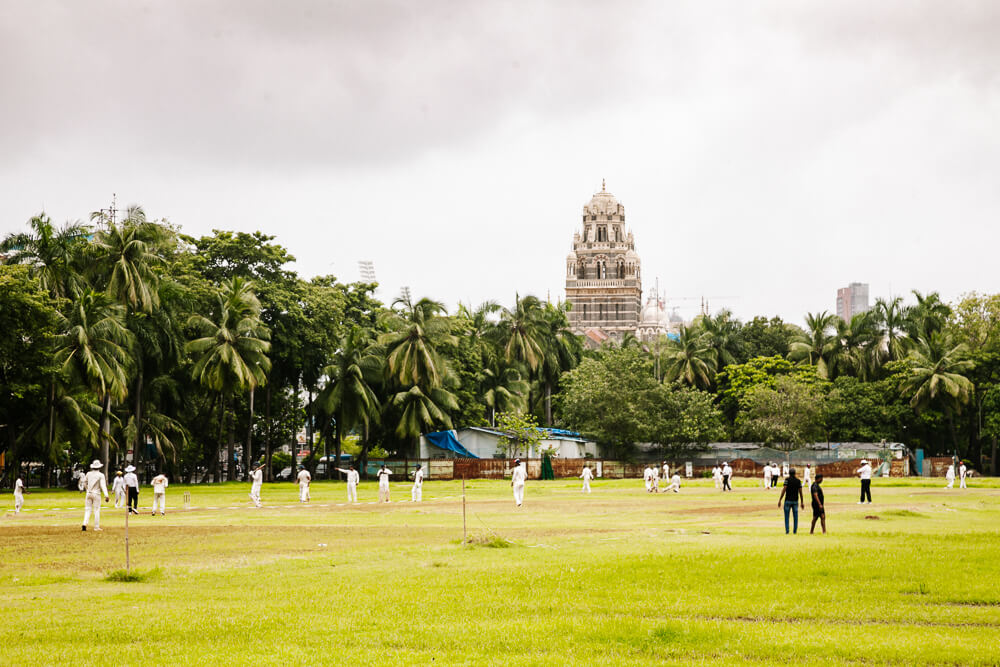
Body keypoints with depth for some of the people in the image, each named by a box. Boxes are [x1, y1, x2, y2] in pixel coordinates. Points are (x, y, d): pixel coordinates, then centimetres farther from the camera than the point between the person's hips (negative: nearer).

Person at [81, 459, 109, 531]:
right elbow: (103, 486, -17)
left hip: (89, 493, 4)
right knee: (96, 510, 2)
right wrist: (106, 495, -23)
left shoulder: (88, 474, 6)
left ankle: (85, 523, -10)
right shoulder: (101, 475, -8)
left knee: (88, 509, 7)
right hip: (96, 494, -4)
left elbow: (84, 482, 20)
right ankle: (96, 527, 2)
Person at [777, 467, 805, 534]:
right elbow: (800, 492, 3)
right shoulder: (798, 481, 4)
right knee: (795, 516, 8)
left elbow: (784, 490, -13)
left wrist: (779, 500, -11)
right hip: (795, 501, 3)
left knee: (786, 516, 4)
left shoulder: (787, 479, -7)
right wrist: (802, 502, 9)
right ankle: (795, 531, 5)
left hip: (788, 500, -3)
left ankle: (787, 531, -4)